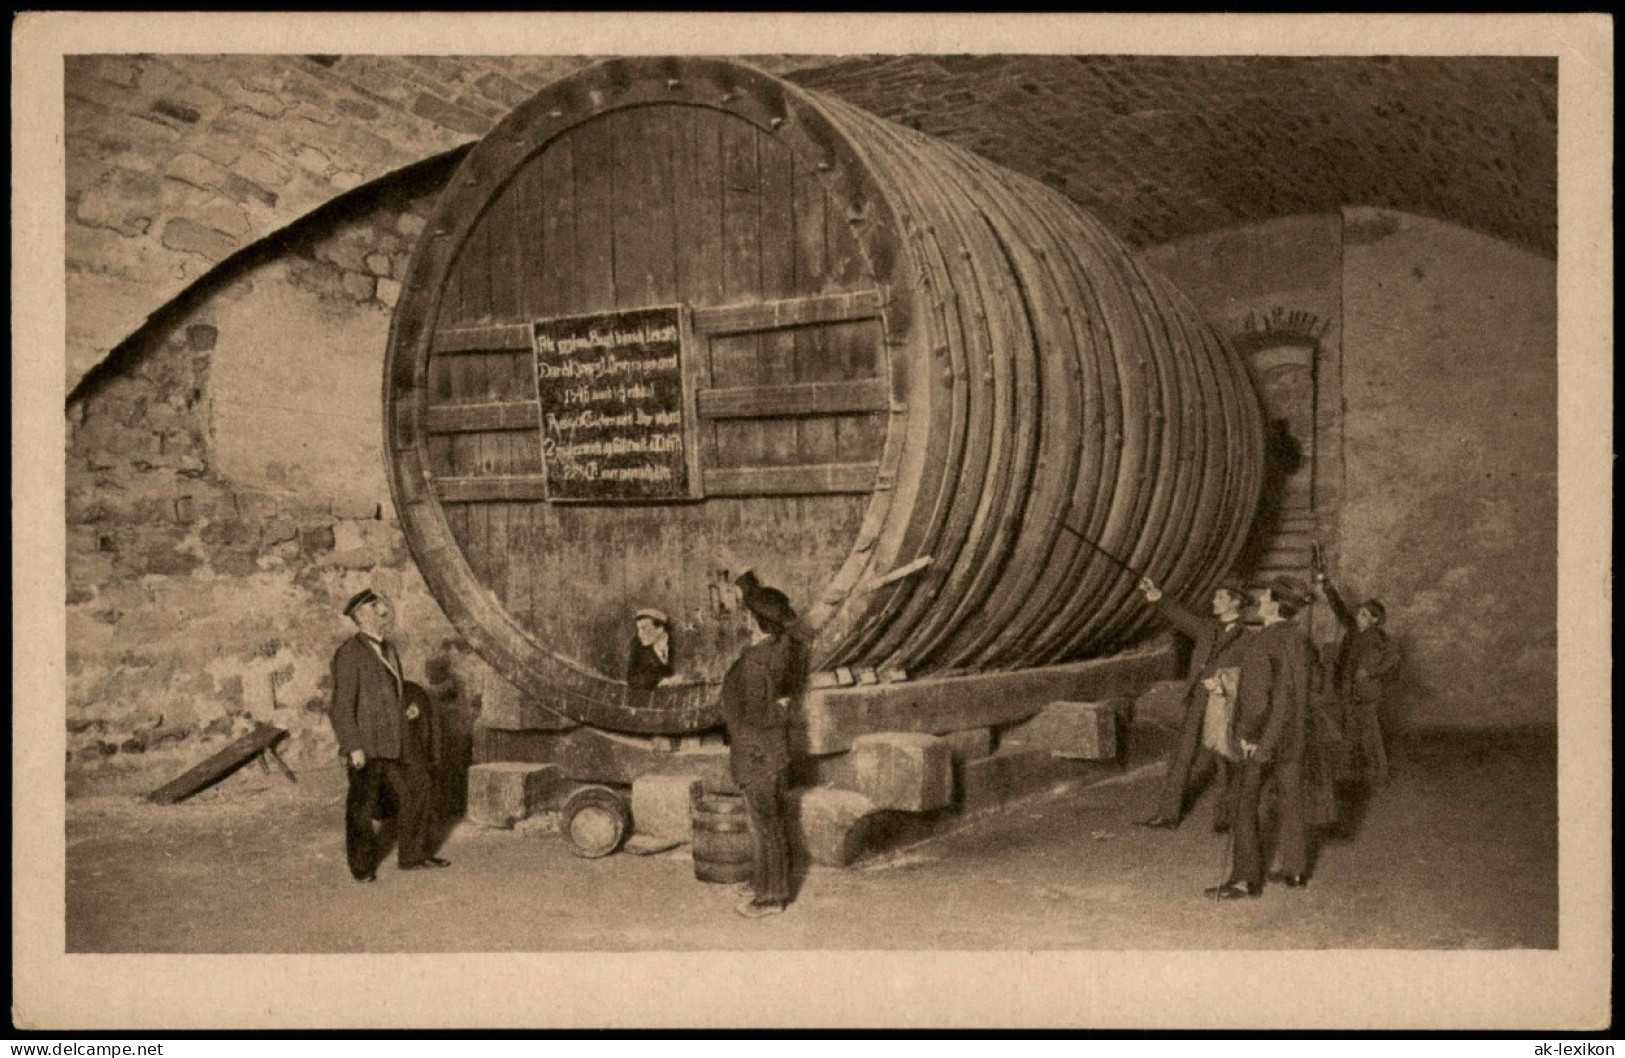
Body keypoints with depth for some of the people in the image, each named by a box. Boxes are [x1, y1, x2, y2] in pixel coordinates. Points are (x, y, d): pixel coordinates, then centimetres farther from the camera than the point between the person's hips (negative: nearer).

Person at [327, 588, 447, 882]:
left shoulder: (388, 649, 13)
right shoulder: (349, 654, -13)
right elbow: (342, 705, -15)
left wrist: (409, 706, 7)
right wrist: (353, 747, -18)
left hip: (398, 742, 8)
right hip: (367, 746, -8)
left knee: (417, 789, 10)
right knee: (362, 806, 4)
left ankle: (414, 855, 24)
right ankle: (362, 866, 19)